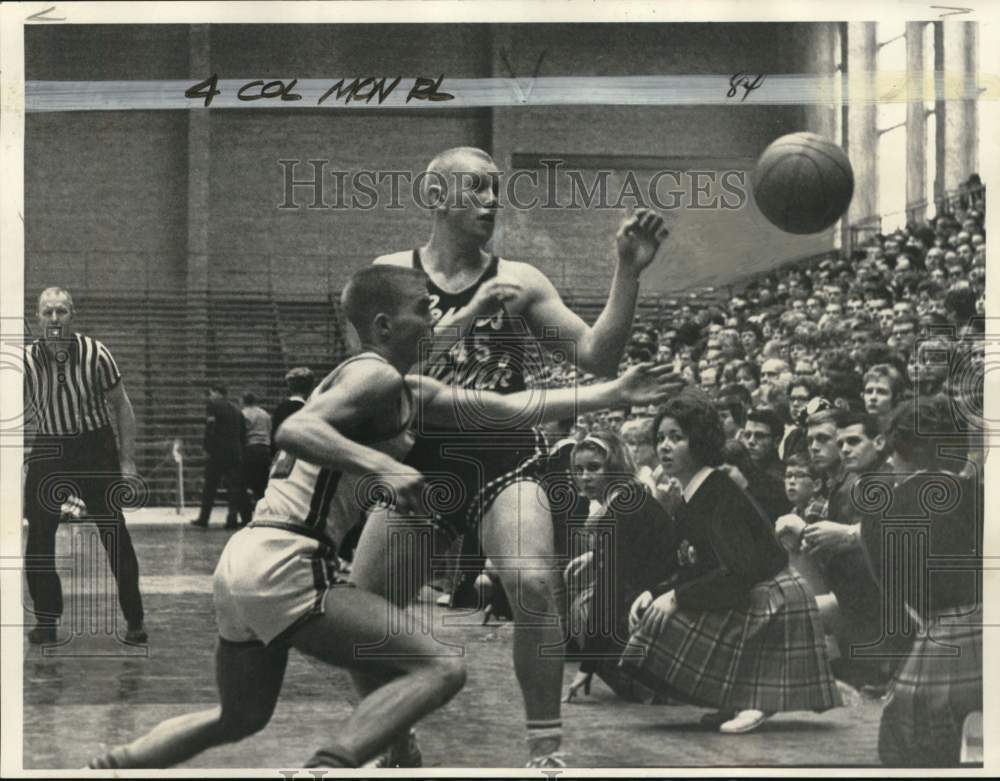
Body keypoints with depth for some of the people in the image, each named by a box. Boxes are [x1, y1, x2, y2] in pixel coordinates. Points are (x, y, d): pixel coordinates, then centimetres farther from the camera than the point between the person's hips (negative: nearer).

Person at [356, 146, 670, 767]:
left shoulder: (518, 280, 3)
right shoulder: (393, 273, 2)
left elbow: (598, 359, -2)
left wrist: (628, 274, -13)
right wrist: (469, 314, -22)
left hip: (503, 461, -1)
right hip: (419, 464, 1)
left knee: (533, 586, -25)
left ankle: (546, 750, -12)